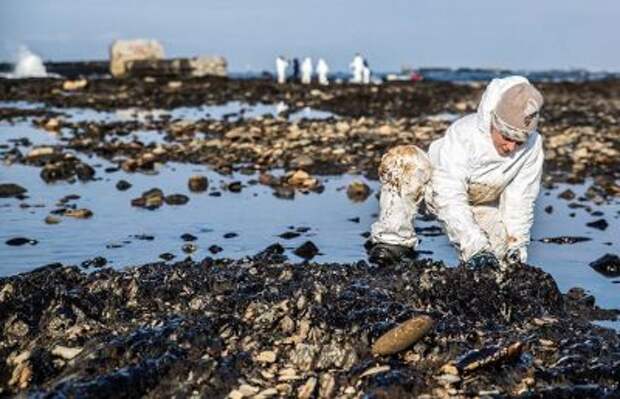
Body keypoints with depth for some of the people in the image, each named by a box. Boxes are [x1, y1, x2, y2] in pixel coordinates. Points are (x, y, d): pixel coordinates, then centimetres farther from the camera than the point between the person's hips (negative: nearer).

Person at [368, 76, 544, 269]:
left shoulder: (532, 146, -23)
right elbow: (450, 197, -40)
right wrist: (476, 246, -47)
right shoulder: (463, 133, -34)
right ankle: (394, 240, -21)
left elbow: (520, 201, -14)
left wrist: (517, 242, -26)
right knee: (402, 158, -34)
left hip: (481, 206, 4)